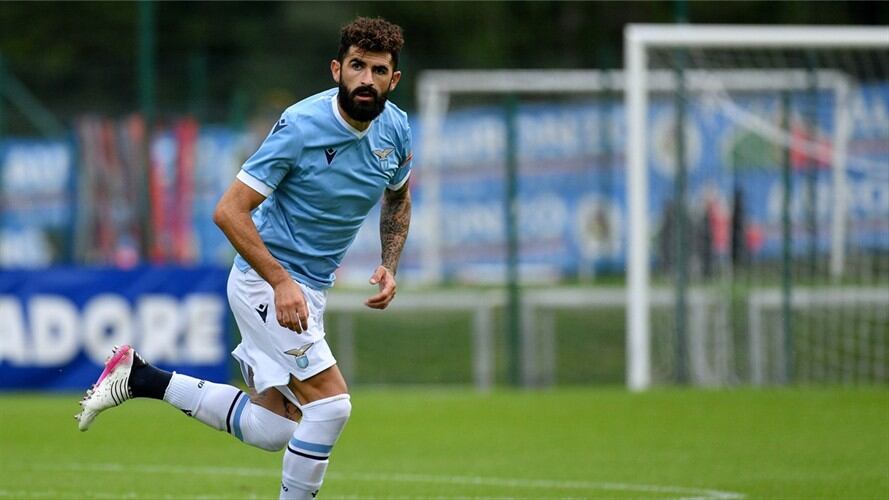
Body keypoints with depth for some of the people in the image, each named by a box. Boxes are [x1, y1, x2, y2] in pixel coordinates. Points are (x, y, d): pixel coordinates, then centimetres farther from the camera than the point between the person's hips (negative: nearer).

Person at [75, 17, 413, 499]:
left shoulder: (395, 128, -1)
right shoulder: (301, 125, -21)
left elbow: (398, 197, 21)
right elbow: (229, 210, -21)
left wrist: (389, 266, 4)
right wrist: (281, 282, -29)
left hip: (307, 289, 8)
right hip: (265, 280, -8)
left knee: (271, 429, 7)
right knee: (331, 403, -18)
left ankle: (140, 378, 16)